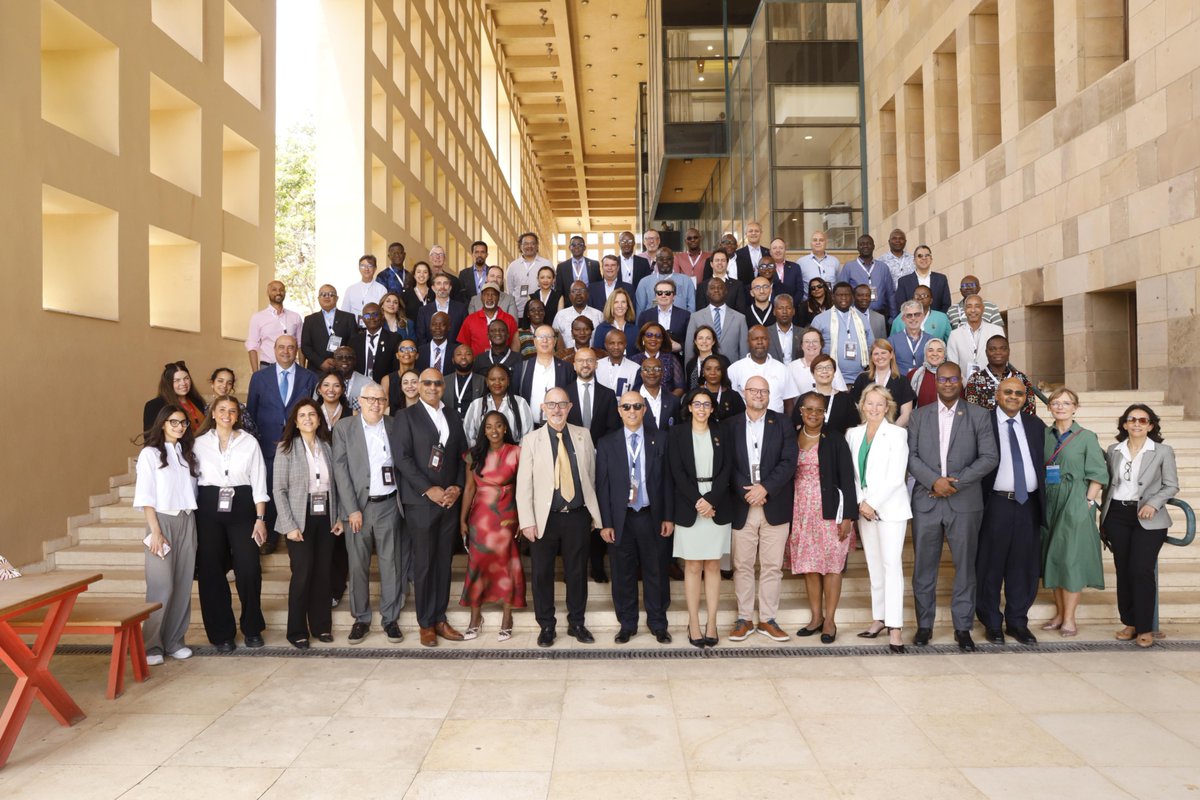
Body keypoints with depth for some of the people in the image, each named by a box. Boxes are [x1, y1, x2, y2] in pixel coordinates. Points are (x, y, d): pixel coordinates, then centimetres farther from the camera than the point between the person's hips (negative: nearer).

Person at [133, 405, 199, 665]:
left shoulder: (188, 454, 14)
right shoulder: (150, 454, -1)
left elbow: (194, 489, 12)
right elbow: (145, 496, -6)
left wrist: (190, 522, 1)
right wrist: (155, 531, -12)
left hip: (187, 522, 5)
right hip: (163, 520, -4)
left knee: (183, 585, 4)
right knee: (162, 587, -8)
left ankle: (175, 641, 13)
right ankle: (152, 645, 2)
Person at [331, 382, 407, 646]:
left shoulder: (394, 426, 6)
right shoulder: (344, 427, 2)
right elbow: (340, 469, -3)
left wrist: (403, 499, -2)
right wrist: (352, 509, -10)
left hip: (389, 505, 1)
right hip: (357, 505, -1)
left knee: (391, 564, 5)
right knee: (358, 565, 6)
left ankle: (390, 618, 16)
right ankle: (361, 618, 19)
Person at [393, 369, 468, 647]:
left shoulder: (453, 415, 13)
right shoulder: (407, 417, -1)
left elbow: (462, 455, 13)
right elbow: (402, 458, -9)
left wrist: (458, 486, -3)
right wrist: (429, 490, -14)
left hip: (449, 499, 4)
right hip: (421, 501, -4)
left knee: (444, 561, 8)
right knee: (424, 563, 1)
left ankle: (440, 619, 18)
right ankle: (426, 623, 12)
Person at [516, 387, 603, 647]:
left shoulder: (583, 436, 5)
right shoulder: (531, 440, 0)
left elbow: (591, 476, 8)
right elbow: (523, 484, -3)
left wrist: (594, 513, 6)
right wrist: (527, 521, -9)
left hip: (578, 516, 1)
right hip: (545, 518, -1)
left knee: (577, 572, 10)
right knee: (542, 574, 7)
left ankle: (576, 623, 26)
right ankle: (546, 626, 22)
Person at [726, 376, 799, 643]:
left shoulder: (781, 423, 5)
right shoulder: (731, 425, 6)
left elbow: (789, 461, -4)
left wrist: (765, 488, -14)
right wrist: (745, 491, -14)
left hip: (775, 506, 0)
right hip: (742, 506, 0)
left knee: (772, 566, 5)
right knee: (742, 566, 5)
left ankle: (768, 619, 15)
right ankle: (744, 619, 15)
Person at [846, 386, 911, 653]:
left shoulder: (897, 434, -5)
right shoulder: (853, 433, 10)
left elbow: (896, 476, -11)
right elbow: (852, 473, 9)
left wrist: (873, 504, -13)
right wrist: (861, 503, -3)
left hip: (889, 507, -5)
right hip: (864, 508, 5)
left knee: (892, 564, -8)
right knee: (874, 565, 10)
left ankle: (895, 626, -8)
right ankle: (878, 618, 18)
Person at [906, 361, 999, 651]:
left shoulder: (978, 416, 5)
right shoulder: (919, 415, 10)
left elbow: (990, 457, -2)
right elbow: (910, 455, 3)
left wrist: (957, 481, -12)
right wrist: (934, 480, -12)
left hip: (965, 502, -1)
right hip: (926, 502, 1)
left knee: (965, 566, 4)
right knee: (924, 567, 5)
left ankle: (963, 627, 15)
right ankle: (924, 625, 16)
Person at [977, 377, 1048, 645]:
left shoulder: (1036, 425, 12)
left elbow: (1045, 461, 15)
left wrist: (1044, 501, 7)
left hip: (1029, 504, 4)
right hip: (996, 504, -4)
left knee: (1024, 566, 9)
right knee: (991, 565, 3)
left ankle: (1017, 622, 21)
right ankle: (991, 623, 15)